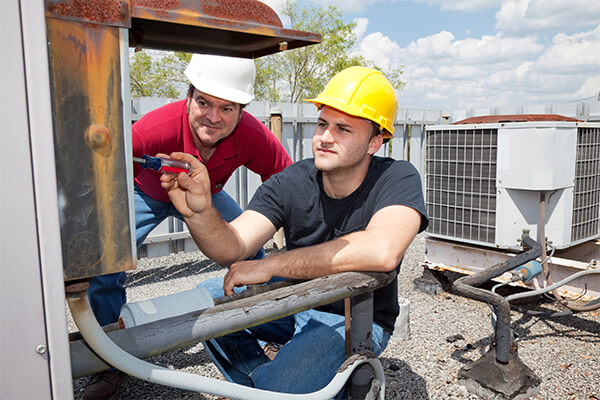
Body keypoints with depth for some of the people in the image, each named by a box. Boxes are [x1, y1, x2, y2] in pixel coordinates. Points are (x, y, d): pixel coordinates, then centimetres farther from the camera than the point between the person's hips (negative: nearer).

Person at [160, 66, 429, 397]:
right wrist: (200, 212, -46)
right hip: (295, 299, 4)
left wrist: (270, 265, -33)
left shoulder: (398, 179, -20)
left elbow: (383, 252, -40)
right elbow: (232, 248, -22)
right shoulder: (290, 184, -12)